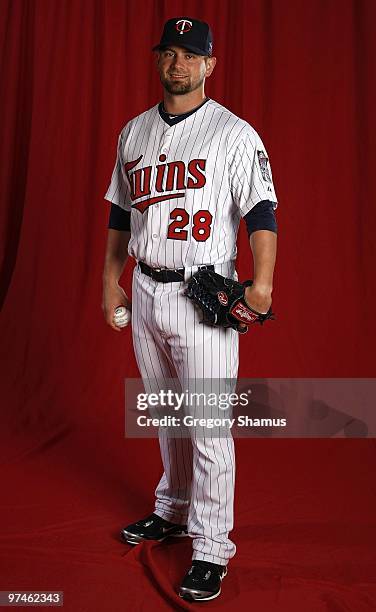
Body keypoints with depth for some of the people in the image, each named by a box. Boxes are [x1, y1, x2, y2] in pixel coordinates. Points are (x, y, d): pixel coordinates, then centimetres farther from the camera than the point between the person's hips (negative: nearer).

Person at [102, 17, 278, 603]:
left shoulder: (235, 133, -4)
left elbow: (262, 212, -11)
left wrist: (261, 284, -23)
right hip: (145, 291, 6)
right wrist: (110, 280, 16)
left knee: (208, 424, -5)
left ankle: (213, 548, 8)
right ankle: (173, 511, 35)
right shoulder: (133, 132, 13)